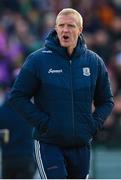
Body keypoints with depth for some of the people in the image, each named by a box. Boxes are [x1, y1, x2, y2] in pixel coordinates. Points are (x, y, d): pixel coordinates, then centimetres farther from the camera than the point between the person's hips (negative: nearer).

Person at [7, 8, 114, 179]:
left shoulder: (94, 62, 5)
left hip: (81, 145, 4)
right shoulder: (38, 60, -5)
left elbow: (106, 101, 16)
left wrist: (94, 124, -1)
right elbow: (17, 97, -3)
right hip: (49, 144, -4)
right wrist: (43, 122, -12)